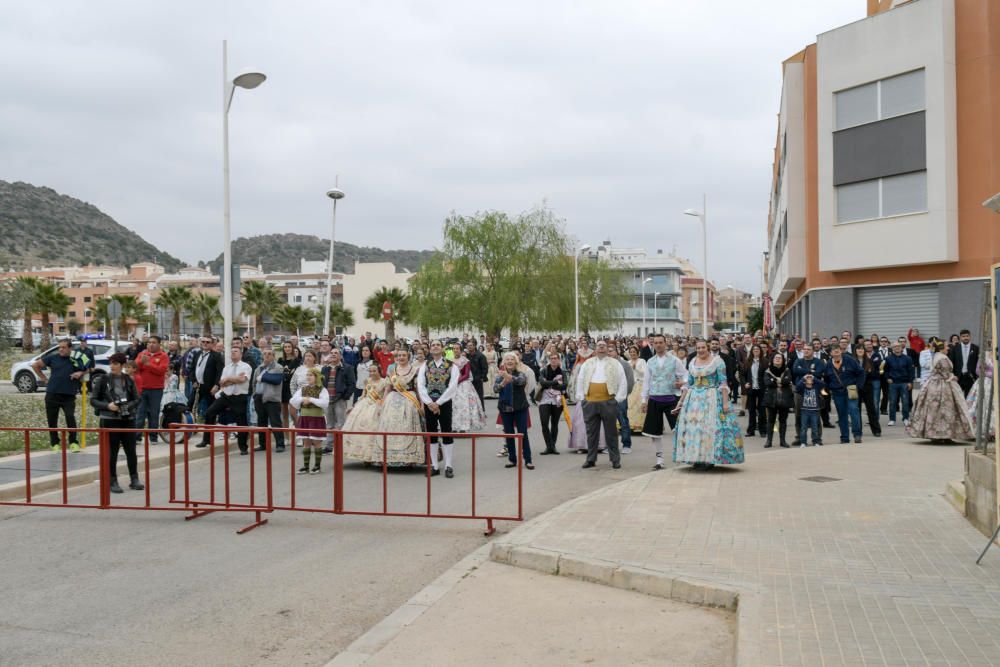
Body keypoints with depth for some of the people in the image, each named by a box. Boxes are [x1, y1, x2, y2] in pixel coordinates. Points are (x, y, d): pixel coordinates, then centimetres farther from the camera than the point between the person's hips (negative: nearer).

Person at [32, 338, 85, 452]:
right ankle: (54, 443, 19)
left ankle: (73, 442, -5)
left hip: (69, 395, -1)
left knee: (70, 417, -15)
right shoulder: (52, 358, 3)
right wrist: (44, 378, 7)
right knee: (52, 420, 6)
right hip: (52, 394, 1)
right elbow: (35, 365, 12)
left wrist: (81, 373, -6)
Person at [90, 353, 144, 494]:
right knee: (112, 452, 2)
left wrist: (127, 406, -11)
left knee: (131, 450, 5)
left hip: (127, 419, 2)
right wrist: (107, 406, -16)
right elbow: (93, 400, 0)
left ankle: (134, 479, 15)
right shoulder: (102, 380, -1)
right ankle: (113, 482, 11)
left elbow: (136, 399, 8)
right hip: (109, 420, -2)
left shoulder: (129, 380, 5)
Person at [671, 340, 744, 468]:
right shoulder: (692, 363, 12)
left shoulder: (717, 361, -3)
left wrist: (725, 402, -16)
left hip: (712, 399, -5)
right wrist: (681, 401, 13)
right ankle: (697, 459, 11)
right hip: (694, 399, 5)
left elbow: (723, 383, -8)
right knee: (693, 427, 3)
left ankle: (710, 459, 1)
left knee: (710, 427, -7)